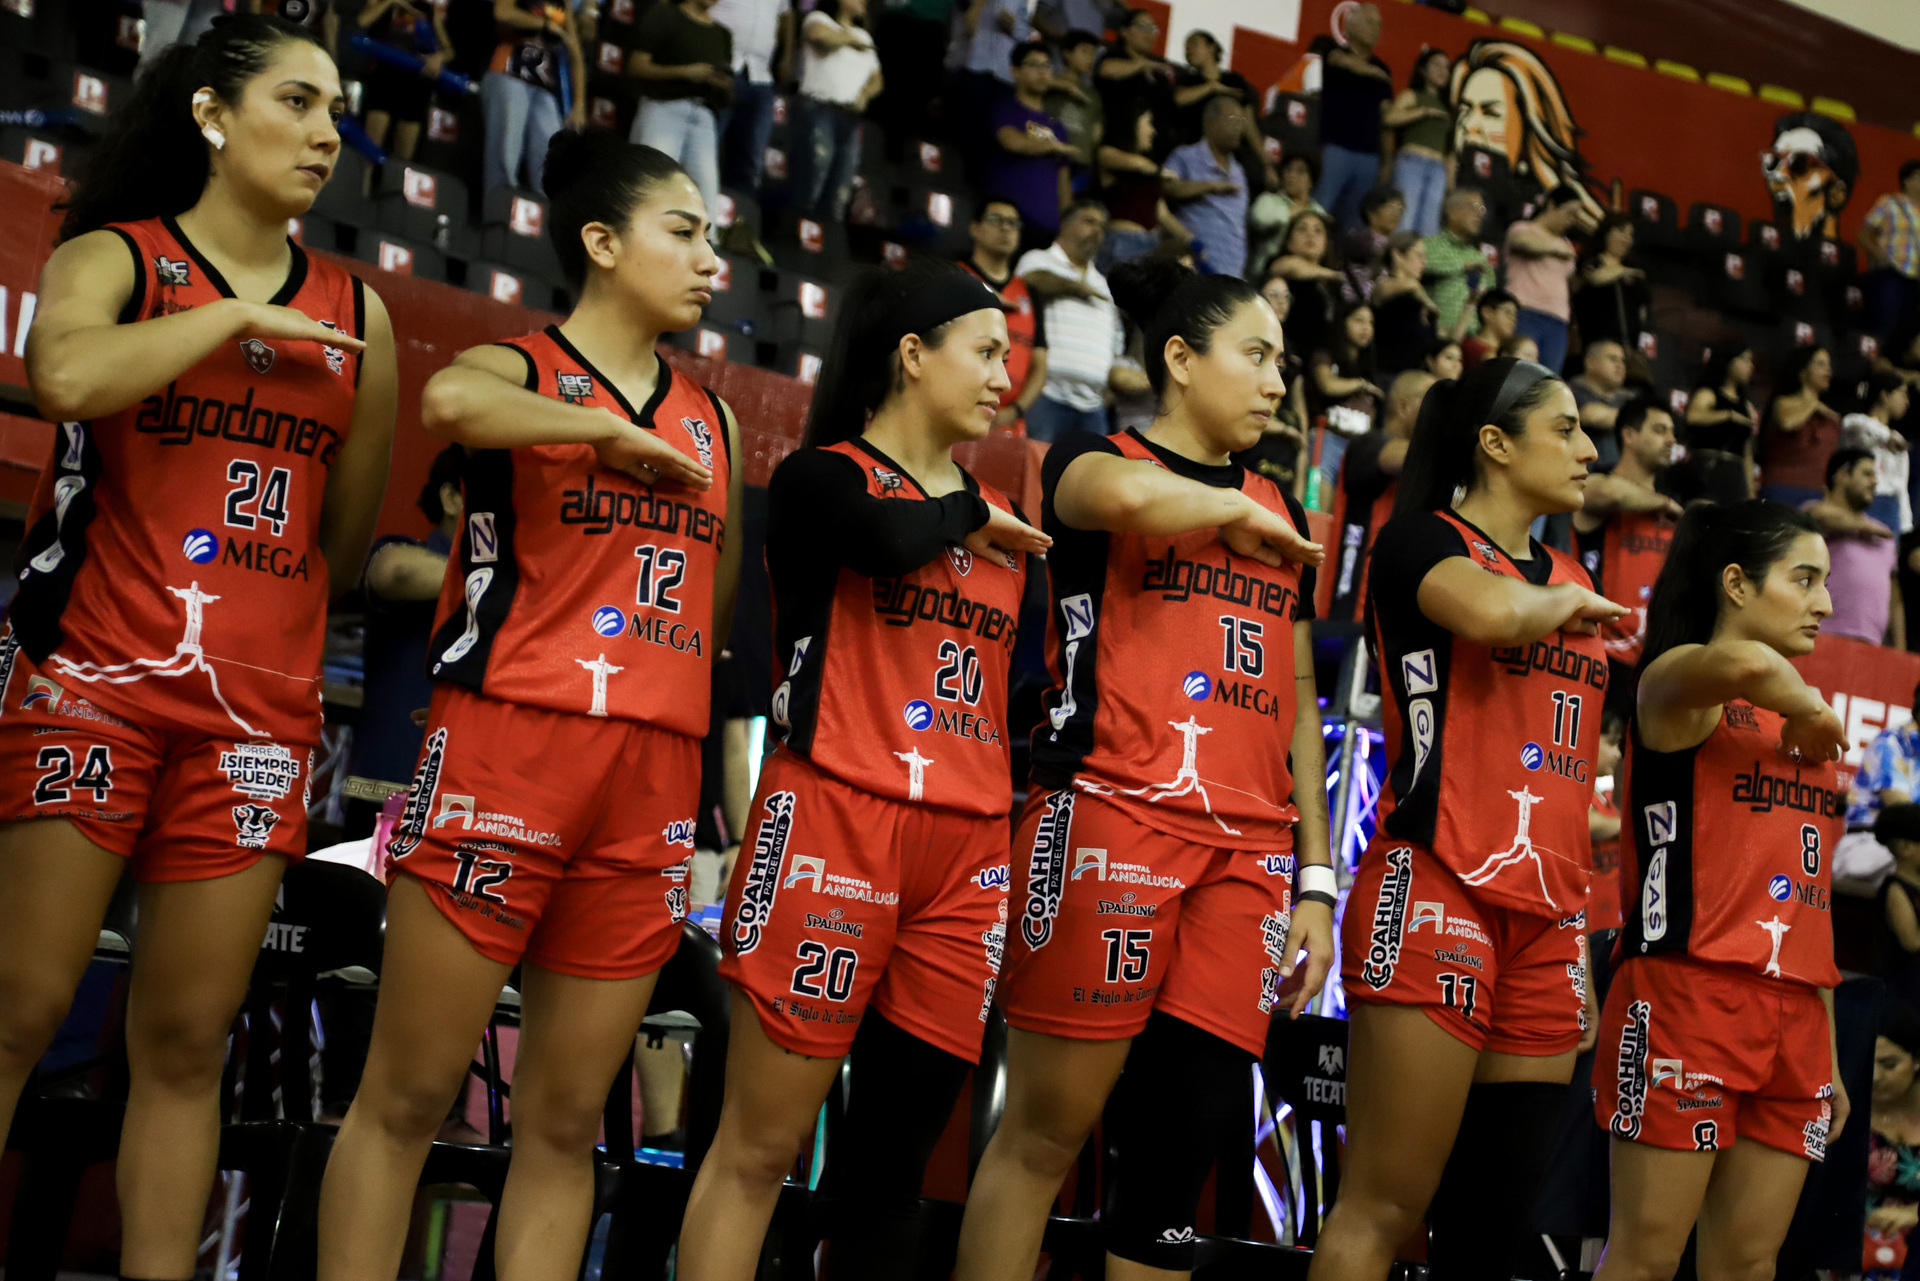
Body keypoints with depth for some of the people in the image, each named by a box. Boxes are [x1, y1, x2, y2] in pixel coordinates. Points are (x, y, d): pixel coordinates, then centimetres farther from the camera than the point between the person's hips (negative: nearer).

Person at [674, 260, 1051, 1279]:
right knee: (758, 1151, -4)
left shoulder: (1006, 525, 19)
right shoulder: (822, 475, 1)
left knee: (893, 1167, 6)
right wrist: (966, 513, -3)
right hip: (839, 821, -6)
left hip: (968, 851, 6)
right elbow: (884, 537, -22)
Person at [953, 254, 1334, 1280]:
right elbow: (1127, 497, -23)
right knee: (1046, 1130, -5)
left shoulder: (1280, 514, 22)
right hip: (1112, 823, -5)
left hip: (1249, 851, 5)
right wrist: (1237, 510, -3)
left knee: (1185, 1142, 0)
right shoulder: (1096, 461, 4)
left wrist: (1314, 880, 15)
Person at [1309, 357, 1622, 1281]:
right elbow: (1493, 613, -25)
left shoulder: (1570, 578, 21)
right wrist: (1567, 603, -3)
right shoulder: (1421, 540, 0)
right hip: (1437, 894, -7)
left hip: (1548, 921, 7)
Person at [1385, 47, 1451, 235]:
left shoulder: (1446, 107, 23)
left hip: (1438, 169, 5)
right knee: (1405, 220, -15)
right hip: (1412, 162, -5)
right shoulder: (1411, 96, 9)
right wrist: (1425, 111, -8)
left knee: (1428, 226, -3)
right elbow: (1390, 117, -12)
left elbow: (1449, 150, 23)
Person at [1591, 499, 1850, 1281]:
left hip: (1794, 1011, 7)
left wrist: (1828, 1058, 17)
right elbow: (1747, 666, -30)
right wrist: (1812, 714, -10)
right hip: (1689, 991, -7)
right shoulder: (1675, 683, -3)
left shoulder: (1805, 724, 20)